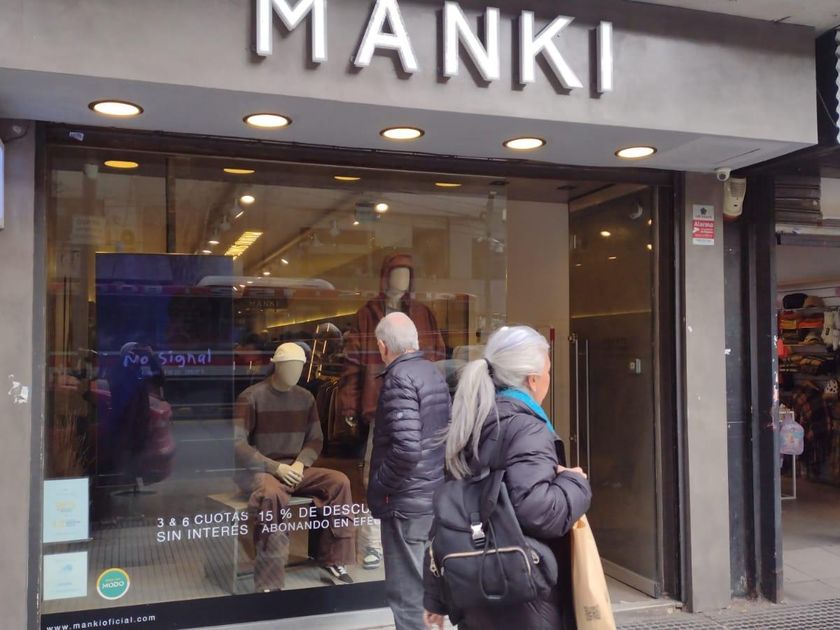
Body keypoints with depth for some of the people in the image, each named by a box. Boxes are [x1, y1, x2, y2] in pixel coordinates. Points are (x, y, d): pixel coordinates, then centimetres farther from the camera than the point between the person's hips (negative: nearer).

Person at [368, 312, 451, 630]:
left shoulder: (399, 378, -17)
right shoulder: (434, 372, 9)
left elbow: (406, 448, -26)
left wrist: (381, 486, -13)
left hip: (407, 500, -9)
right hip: (436, 494, 9)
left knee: (407, 593, 1)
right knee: (428, 585, 19)